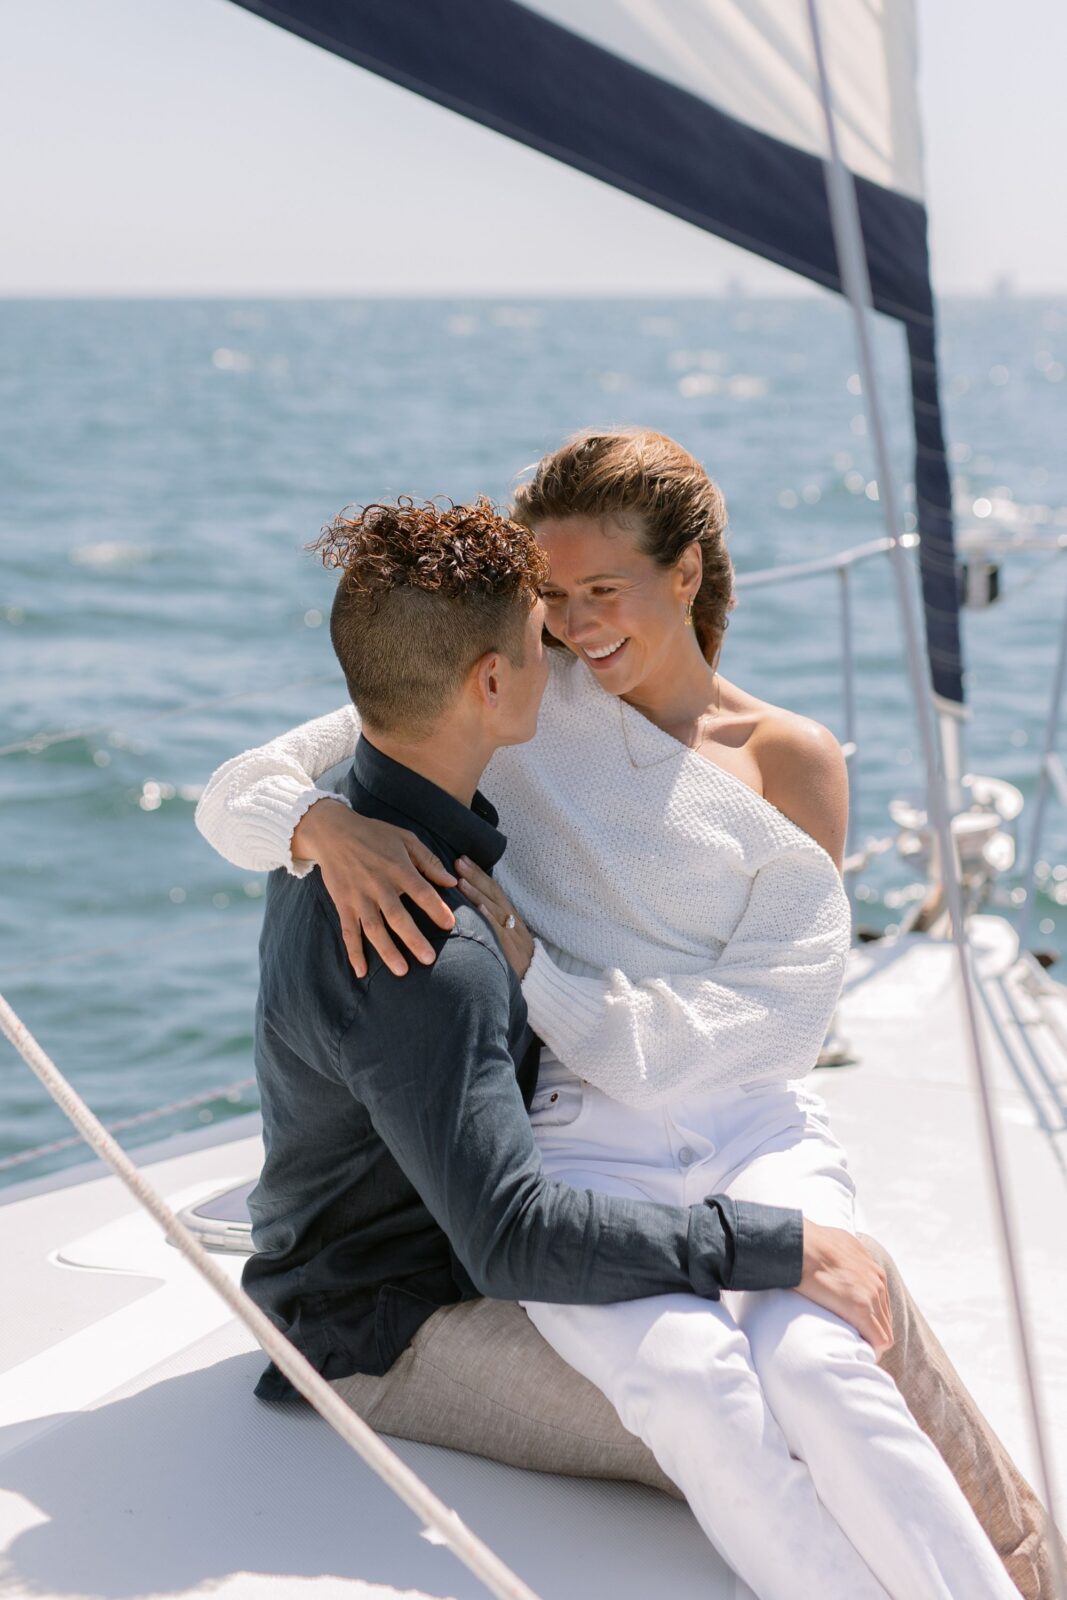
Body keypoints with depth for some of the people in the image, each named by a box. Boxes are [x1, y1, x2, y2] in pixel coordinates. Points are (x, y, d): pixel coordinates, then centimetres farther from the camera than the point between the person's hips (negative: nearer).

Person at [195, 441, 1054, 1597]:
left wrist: (528, 966, -10)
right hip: (572, 1145, 0)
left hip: (750, 1126, 0)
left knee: (811, 1362, -31)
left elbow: (763, 1033, -1)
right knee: (682, 1371, -31)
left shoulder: (789, 767, 8)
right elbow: (236, 792, 7)